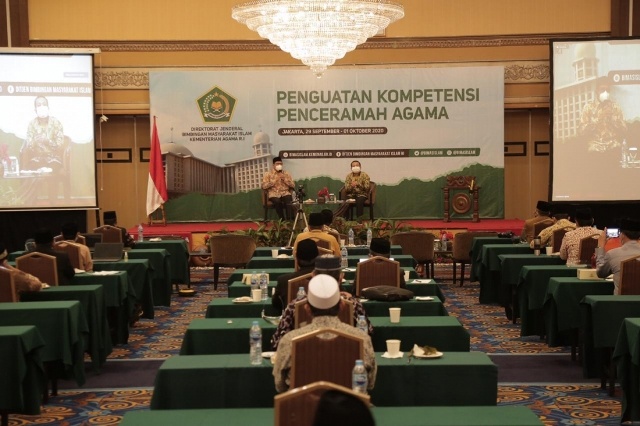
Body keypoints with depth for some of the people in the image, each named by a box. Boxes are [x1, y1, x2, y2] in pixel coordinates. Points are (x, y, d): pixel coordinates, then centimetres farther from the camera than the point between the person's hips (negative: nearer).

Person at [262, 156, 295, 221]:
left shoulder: (286, 174, 17)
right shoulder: (268, 174, 9)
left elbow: (293, 185, 11)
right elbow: (264, 186, -2)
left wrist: (285, 180, -3)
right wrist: (274, 181, -11)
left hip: (285, 193, 2)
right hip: (274, 194, -2)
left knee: (289, 200, -33)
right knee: (277, 201, -36)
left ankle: (290, 220, -39)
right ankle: (283, 221, -29)